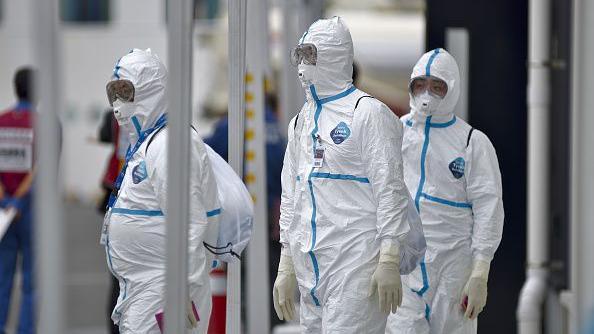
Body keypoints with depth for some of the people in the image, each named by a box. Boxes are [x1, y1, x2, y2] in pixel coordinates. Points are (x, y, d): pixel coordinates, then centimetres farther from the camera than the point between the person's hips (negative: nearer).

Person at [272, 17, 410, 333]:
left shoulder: (368, 113, -4)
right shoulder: (301, 122, 18)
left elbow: (389, 188, -9)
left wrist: (389, 261, -16)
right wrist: (286, 267, 17)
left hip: (355, 260, -8)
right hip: (308, 265, 8)